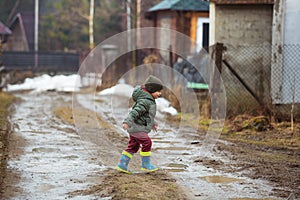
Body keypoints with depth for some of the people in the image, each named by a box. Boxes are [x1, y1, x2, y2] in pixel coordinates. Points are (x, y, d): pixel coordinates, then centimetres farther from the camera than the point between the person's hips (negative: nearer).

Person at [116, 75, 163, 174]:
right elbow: (135, 112, -29)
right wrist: (127, 122, -37)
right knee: (146, 142, -11)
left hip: (135, 128, 11)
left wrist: (153, 123, 34)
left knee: (133, 146, 12)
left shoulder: (149, 100, 15)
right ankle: (146, 164, -3)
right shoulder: (145, 101, -19)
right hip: (137, 127, -11)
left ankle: (122, 165, 16)